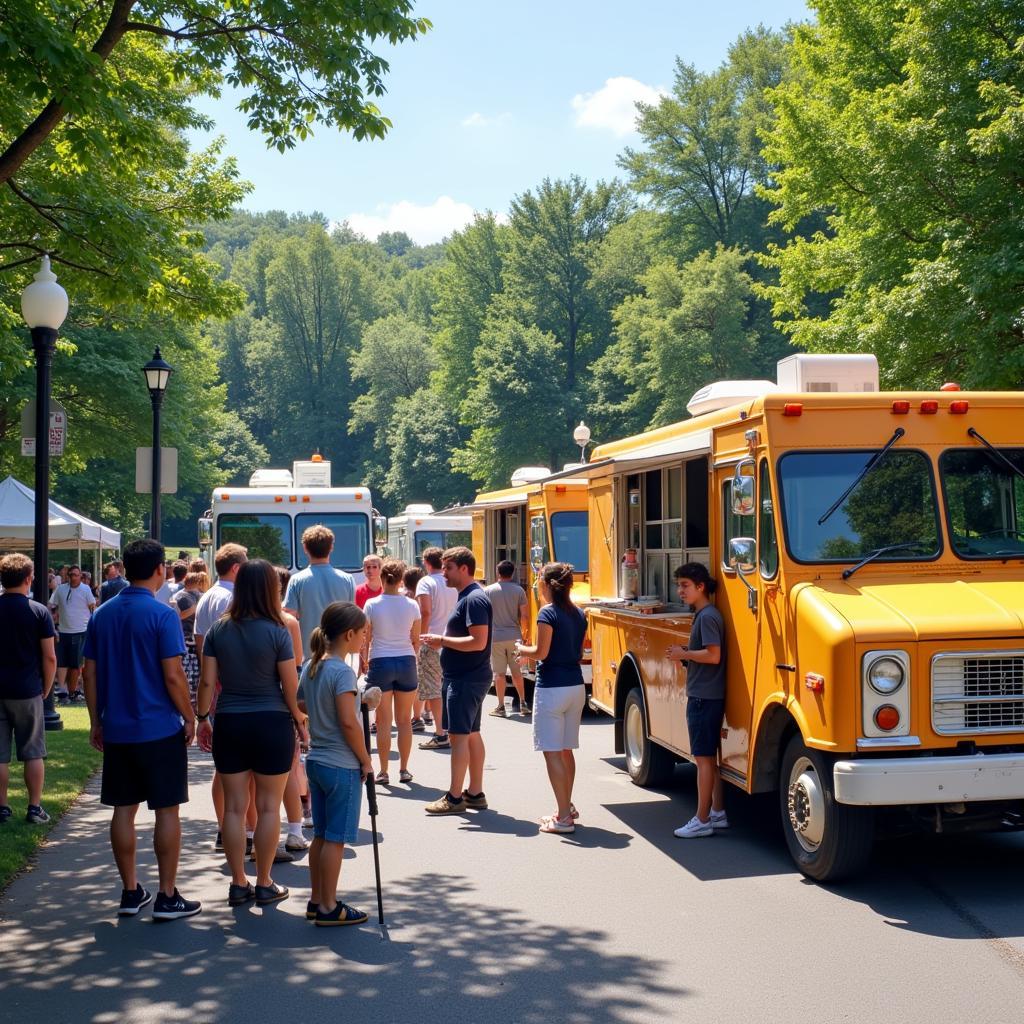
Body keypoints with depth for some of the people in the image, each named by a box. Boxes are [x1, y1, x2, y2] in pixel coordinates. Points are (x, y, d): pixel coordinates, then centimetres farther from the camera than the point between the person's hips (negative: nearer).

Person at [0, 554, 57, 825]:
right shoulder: (38, 611, -7)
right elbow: (49, 657, -7)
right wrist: (46, 689, 5)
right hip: (28, 691, -1)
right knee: (33, 753, 8)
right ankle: (35, 808, 10)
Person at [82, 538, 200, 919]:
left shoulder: (101, 615, 5)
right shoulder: (162, 615, -13)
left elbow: (90, 674, 7)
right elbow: (173, 676, -16)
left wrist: (96, 722, 15)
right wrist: (189, 717, -4)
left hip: (116, 730, 5)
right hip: (160, 730, -5)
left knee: (124, 809, 11)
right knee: (167, 810, 3)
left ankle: (130, 892, 19)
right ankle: (167, 897, 6)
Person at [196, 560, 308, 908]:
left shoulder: (218, 630, -1)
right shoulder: (276, 631, -10)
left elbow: (207, 681, 0)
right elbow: (290, 686, -8)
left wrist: (202, 718, 11)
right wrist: (300, 722, 4)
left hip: (229, 723, 3)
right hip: (272, 723, -3)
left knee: (234, 806, 10)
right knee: (268, 807, 7)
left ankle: (238, 884, 17)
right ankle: (264, 885, 14)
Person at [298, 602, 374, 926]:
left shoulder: (310, 667, 7)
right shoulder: (343, 672, -19)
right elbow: (348, 722, -23)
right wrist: (365, 760, -13)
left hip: (316, 761, 8)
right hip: (342, 766, -8)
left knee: (321, 835, 16)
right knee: (336, 838, 1)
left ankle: (316, 901, 24)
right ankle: (329, 908, 9)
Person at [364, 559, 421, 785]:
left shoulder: (372, 605, -7)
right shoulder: (411, 605, -2)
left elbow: (365, 639, -3)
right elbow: (416, 640, 4)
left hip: (380, 662, -2)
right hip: (406, 661, 2)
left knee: (383, 721, 4)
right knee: (404, 720, 10)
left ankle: (383, 772, 5)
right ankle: (404, 770, 14)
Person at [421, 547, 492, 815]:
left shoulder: (474, 599, -18)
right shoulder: (467, 596, 14)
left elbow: (478, 642, -25)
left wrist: (442, 640, -18)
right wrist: (443, 642, 10)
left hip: (466, 679, -10)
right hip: (467, 676, 10)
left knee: (459, 734, -6)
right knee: (471, 734, 13)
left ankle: (454, 798, -1)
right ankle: (475, 793, 19)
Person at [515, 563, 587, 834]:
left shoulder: (548, 613, -13)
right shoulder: (578, 614, 10)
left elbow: (542, 652, -15)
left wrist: (522, 650, 6)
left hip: (552, 688, -8)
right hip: (576, 687, 8)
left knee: (552, 752, -3)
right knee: (566, 750, 18)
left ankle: (564, 817, -4)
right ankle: (567, 807, 29)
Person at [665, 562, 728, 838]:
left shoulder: (707, 616, -15)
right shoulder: (701, 615, 15)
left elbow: (713, 655, -22)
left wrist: (683, 653, -12)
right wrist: (683, 654, 6)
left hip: (704, 697, -10)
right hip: (706, 695, 10)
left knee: (703, 758, -5)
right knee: (710, 757, 15)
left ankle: (702, 821, -1)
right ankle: (717, 813, 22)